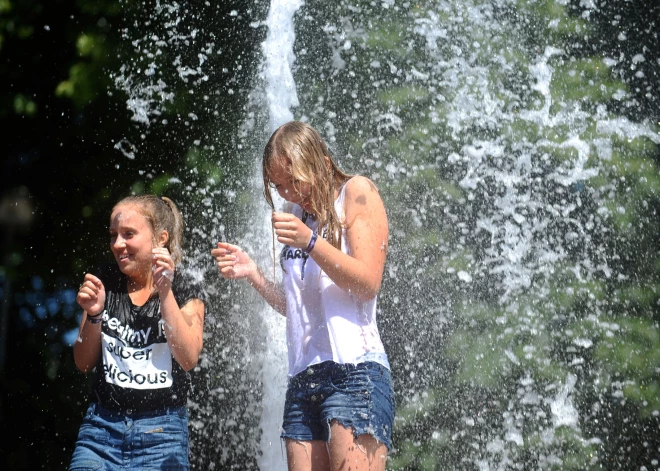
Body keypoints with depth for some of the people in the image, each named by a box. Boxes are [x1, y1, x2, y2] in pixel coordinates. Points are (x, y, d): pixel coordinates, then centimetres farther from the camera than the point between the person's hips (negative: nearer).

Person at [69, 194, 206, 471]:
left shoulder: (186, 292, 0)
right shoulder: (104, 284, 6)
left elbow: (188, 359, -15)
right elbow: (84, 363, 7)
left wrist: (165, 292, -18)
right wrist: (94, 315, -10)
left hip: (161, 433, -2)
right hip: (102, 425, 2)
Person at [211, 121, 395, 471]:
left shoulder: (356, 193, 5)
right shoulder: (299, 212, 23)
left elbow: (368, 284, -6)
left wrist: (311, 243, -16)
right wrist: (251, 273, 11)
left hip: (354, 367, -6)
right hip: (303, 375, 7)